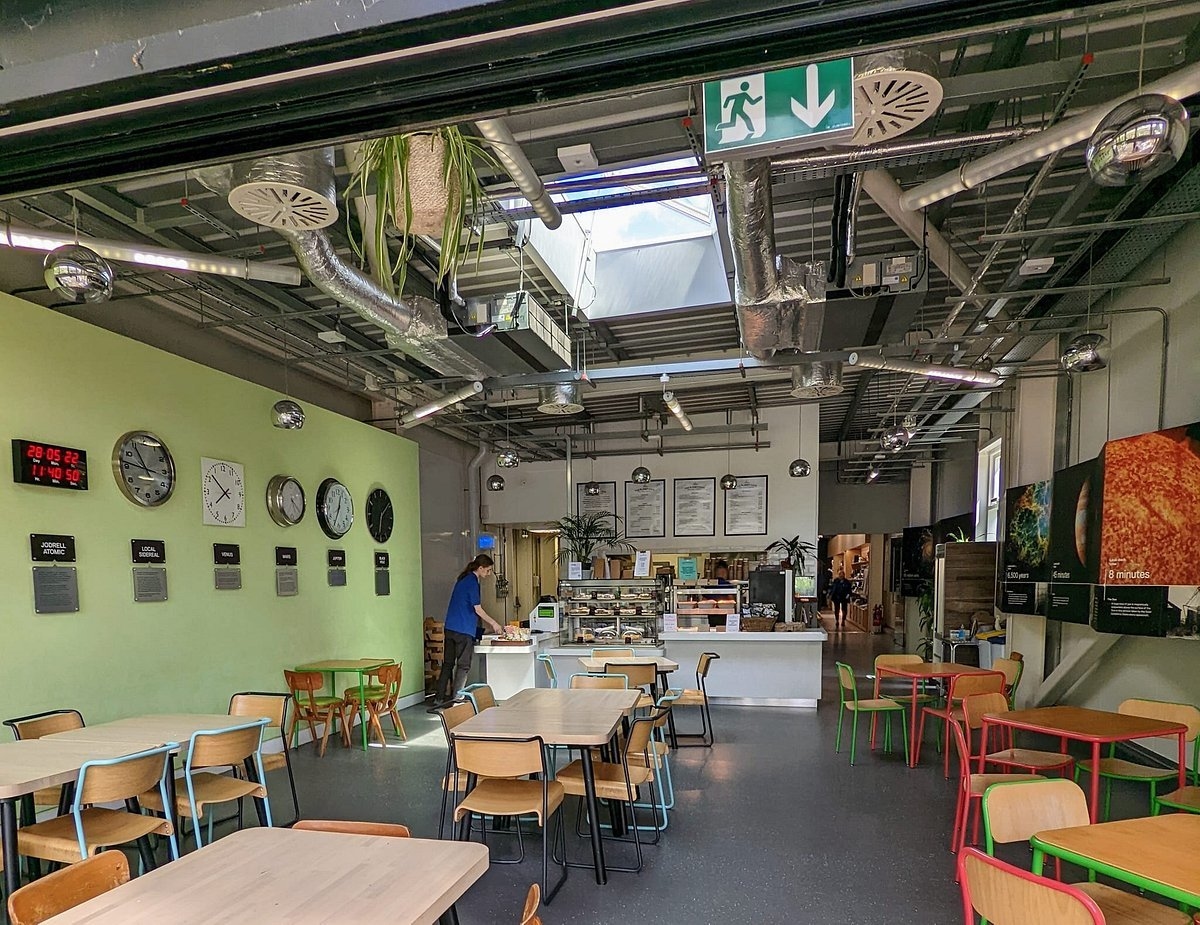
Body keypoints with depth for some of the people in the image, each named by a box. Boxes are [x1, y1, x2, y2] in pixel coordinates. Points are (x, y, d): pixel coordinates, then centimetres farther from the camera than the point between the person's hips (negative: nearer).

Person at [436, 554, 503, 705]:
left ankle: (440, 698, 17)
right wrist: (493, 623, -1)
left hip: (450, 628, 9)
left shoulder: (463, 579, 16)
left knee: (448, 663, 13)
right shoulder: (472, 582, -12)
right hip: (464, 630, -9)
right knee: (463, 666, -1)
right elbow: (477, 609, -12)